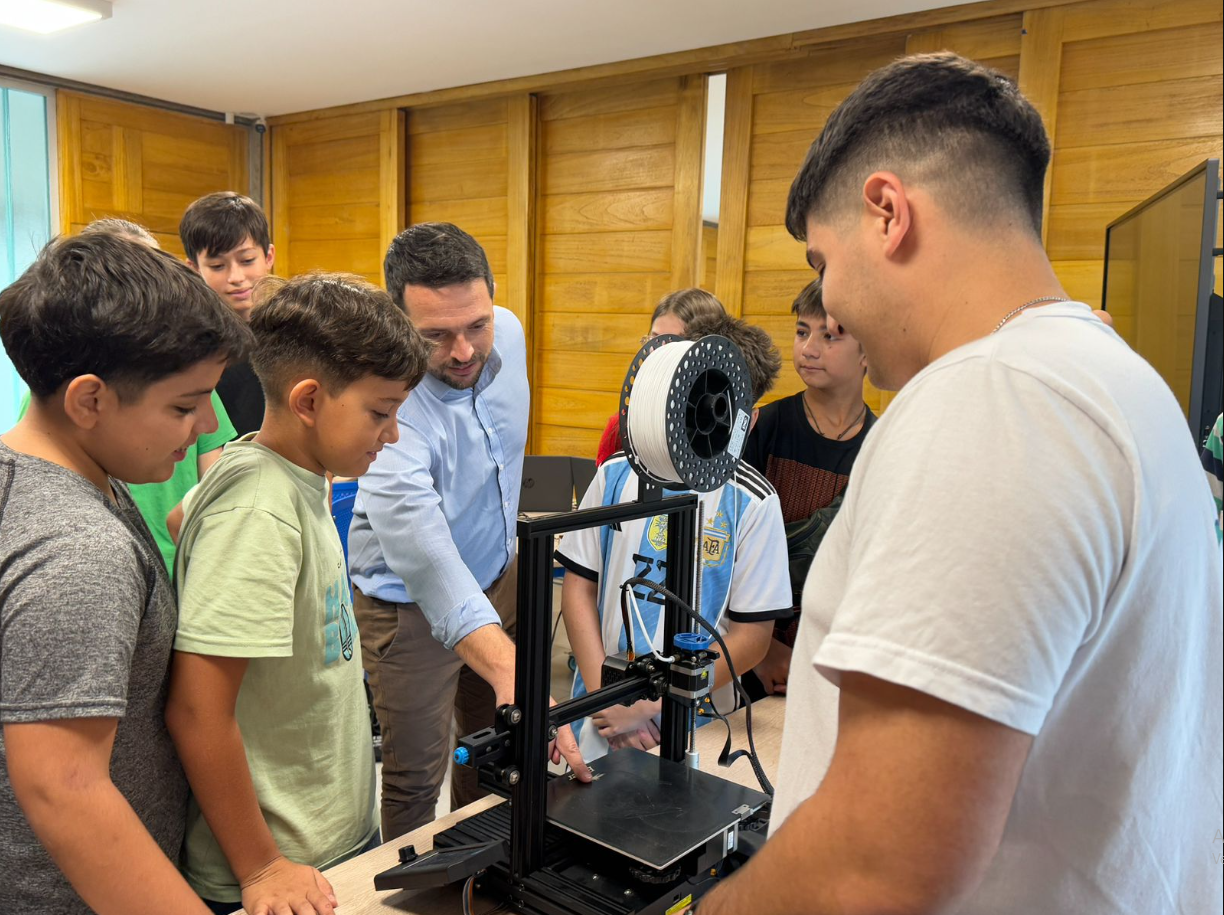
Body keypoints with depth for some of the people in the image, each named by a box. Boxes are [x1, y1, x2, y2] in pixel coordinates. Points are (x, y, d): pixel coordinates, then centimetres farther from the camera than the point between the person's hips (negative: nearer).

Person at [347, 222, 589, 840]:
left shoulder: (509, 332, -14)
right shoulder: (390, 413, -36)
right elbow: (440, 584, -44)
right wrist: (517, 685, -55)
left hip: (500, 573, 6)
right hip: (411, 603, -6)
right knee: (415, 776, 5)